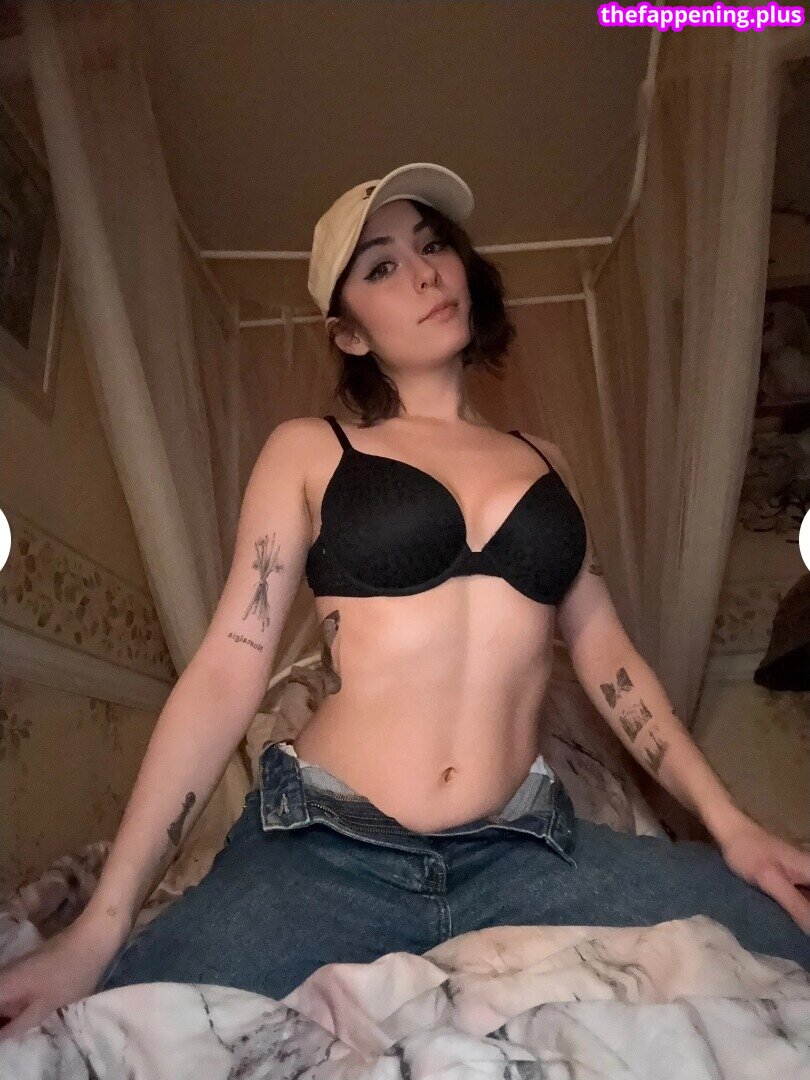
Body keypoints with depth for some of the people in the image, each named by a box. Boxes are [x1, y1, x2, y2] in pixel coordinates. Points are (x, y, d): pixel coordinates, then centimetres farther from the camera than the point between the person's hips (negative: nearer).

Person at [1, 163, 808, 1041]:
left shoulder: (542, 461, 14)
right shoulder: (309, 451, 3)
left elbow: (603, 652, 12)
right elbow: (227, 670, -3)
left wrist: (728, 821, 4)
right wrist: (99, 928, -7)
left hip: (522, 856, 3)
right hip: (321, 852, -2)